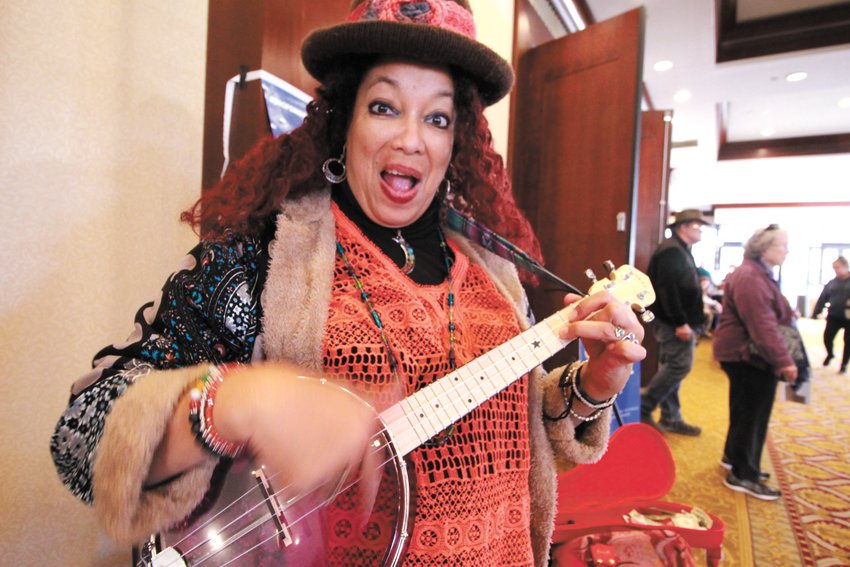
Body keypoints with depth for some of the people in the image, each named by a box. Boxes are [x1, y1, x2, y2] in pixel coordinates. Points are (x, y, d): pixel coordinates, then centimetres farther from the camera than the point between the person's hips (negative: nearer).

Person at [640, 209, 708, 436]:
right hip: (674, 323, -11)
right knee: (679, 365, -9)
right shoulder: (671, 251, -14)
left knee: (672, 367, 12)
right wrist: (680, 322, -24)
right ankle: (643, 408, 0)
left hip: (676, 322, 11)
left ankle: (671, 418, 20)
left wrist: (689, 322, 19)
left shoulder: (680, 251, 19)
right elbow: (667, 289, -23)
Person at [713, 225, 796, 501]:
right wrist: (784, 360, -27)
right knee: (752, 413, -2)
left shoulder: (759, 274, 15)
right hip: (748, 355, -11)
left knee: (746, 410, 20)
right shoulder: (750, 278, -21)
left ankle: (734, 457, 35)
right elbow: (762, 325, -27)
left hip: (748, 355, 11)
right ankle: (743, 475, 9)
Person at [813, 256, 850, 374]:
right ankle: (829, 354, 27)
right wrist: (816, 312, -4)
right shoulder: (832, 283, 5)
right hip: (834, 316, 2)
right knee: (827, 337, -4)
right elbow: (823, 298, 4)